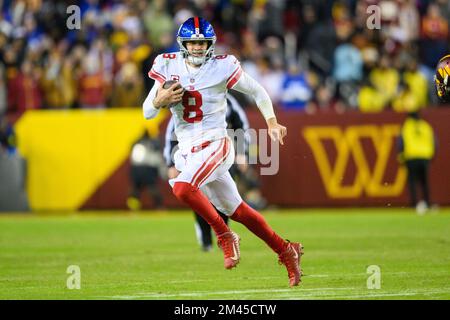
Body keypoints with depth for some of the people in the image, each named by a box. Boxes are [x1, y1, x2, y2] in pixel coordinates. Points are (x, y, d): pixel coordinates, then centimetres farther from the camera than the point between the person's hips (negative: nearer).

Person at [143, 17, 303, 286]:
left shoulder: (223, 67, -8)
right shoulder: (168, 67, 3)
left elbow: (258, 92, 4)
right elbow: (148, 112, 5)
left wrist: (272, 123, -6)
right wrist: (160, 100, -16)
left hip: (215, 144, -5)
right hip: (188, 151, 5)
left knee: (182, 188, -30)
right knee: (236, 210, 9)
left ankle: (225, 236, -12)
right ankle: (285, 250, 23)